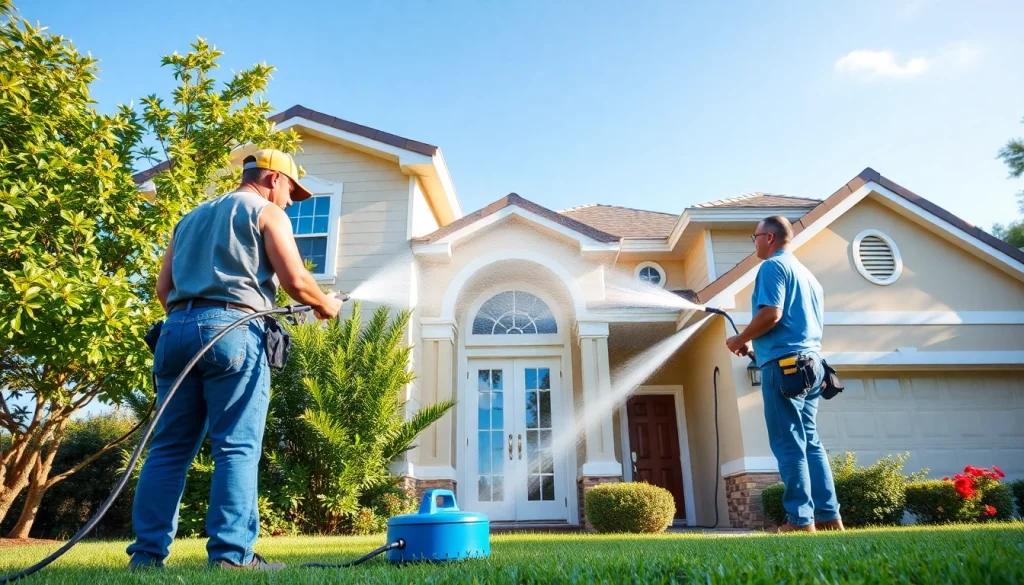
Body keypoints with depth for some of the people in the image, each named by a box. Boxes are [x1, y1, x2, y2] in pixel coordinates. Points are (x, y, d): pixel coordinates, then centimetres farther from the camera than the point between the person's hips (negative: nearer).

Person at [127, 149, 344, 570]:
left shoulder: (191, 217, 28)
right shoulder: (266, 212, 8)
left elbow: (163, 288, 21)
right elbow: (295, 279, -4)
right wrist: (325, 305, 13)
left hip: (177, 328, 7)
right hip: (232, 330, -6)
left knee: (169, 448, 7)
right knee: (237, 447, -6)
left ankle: (147, 552, 6)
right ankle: (230, 554, -7)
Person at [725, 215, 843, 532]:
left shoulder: (773, 266, -5)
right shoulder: (807, 274, 24)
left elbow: (771, 314, -17)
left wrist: (740, 340, -3)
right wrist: (756, 344, 25)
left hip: (784, 364, -9)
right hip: (810, 363, 9)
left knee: (789, 445, -6)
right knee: (809, 442, 11)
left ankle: (800, 520, -5)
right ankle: (829, 516, 11)